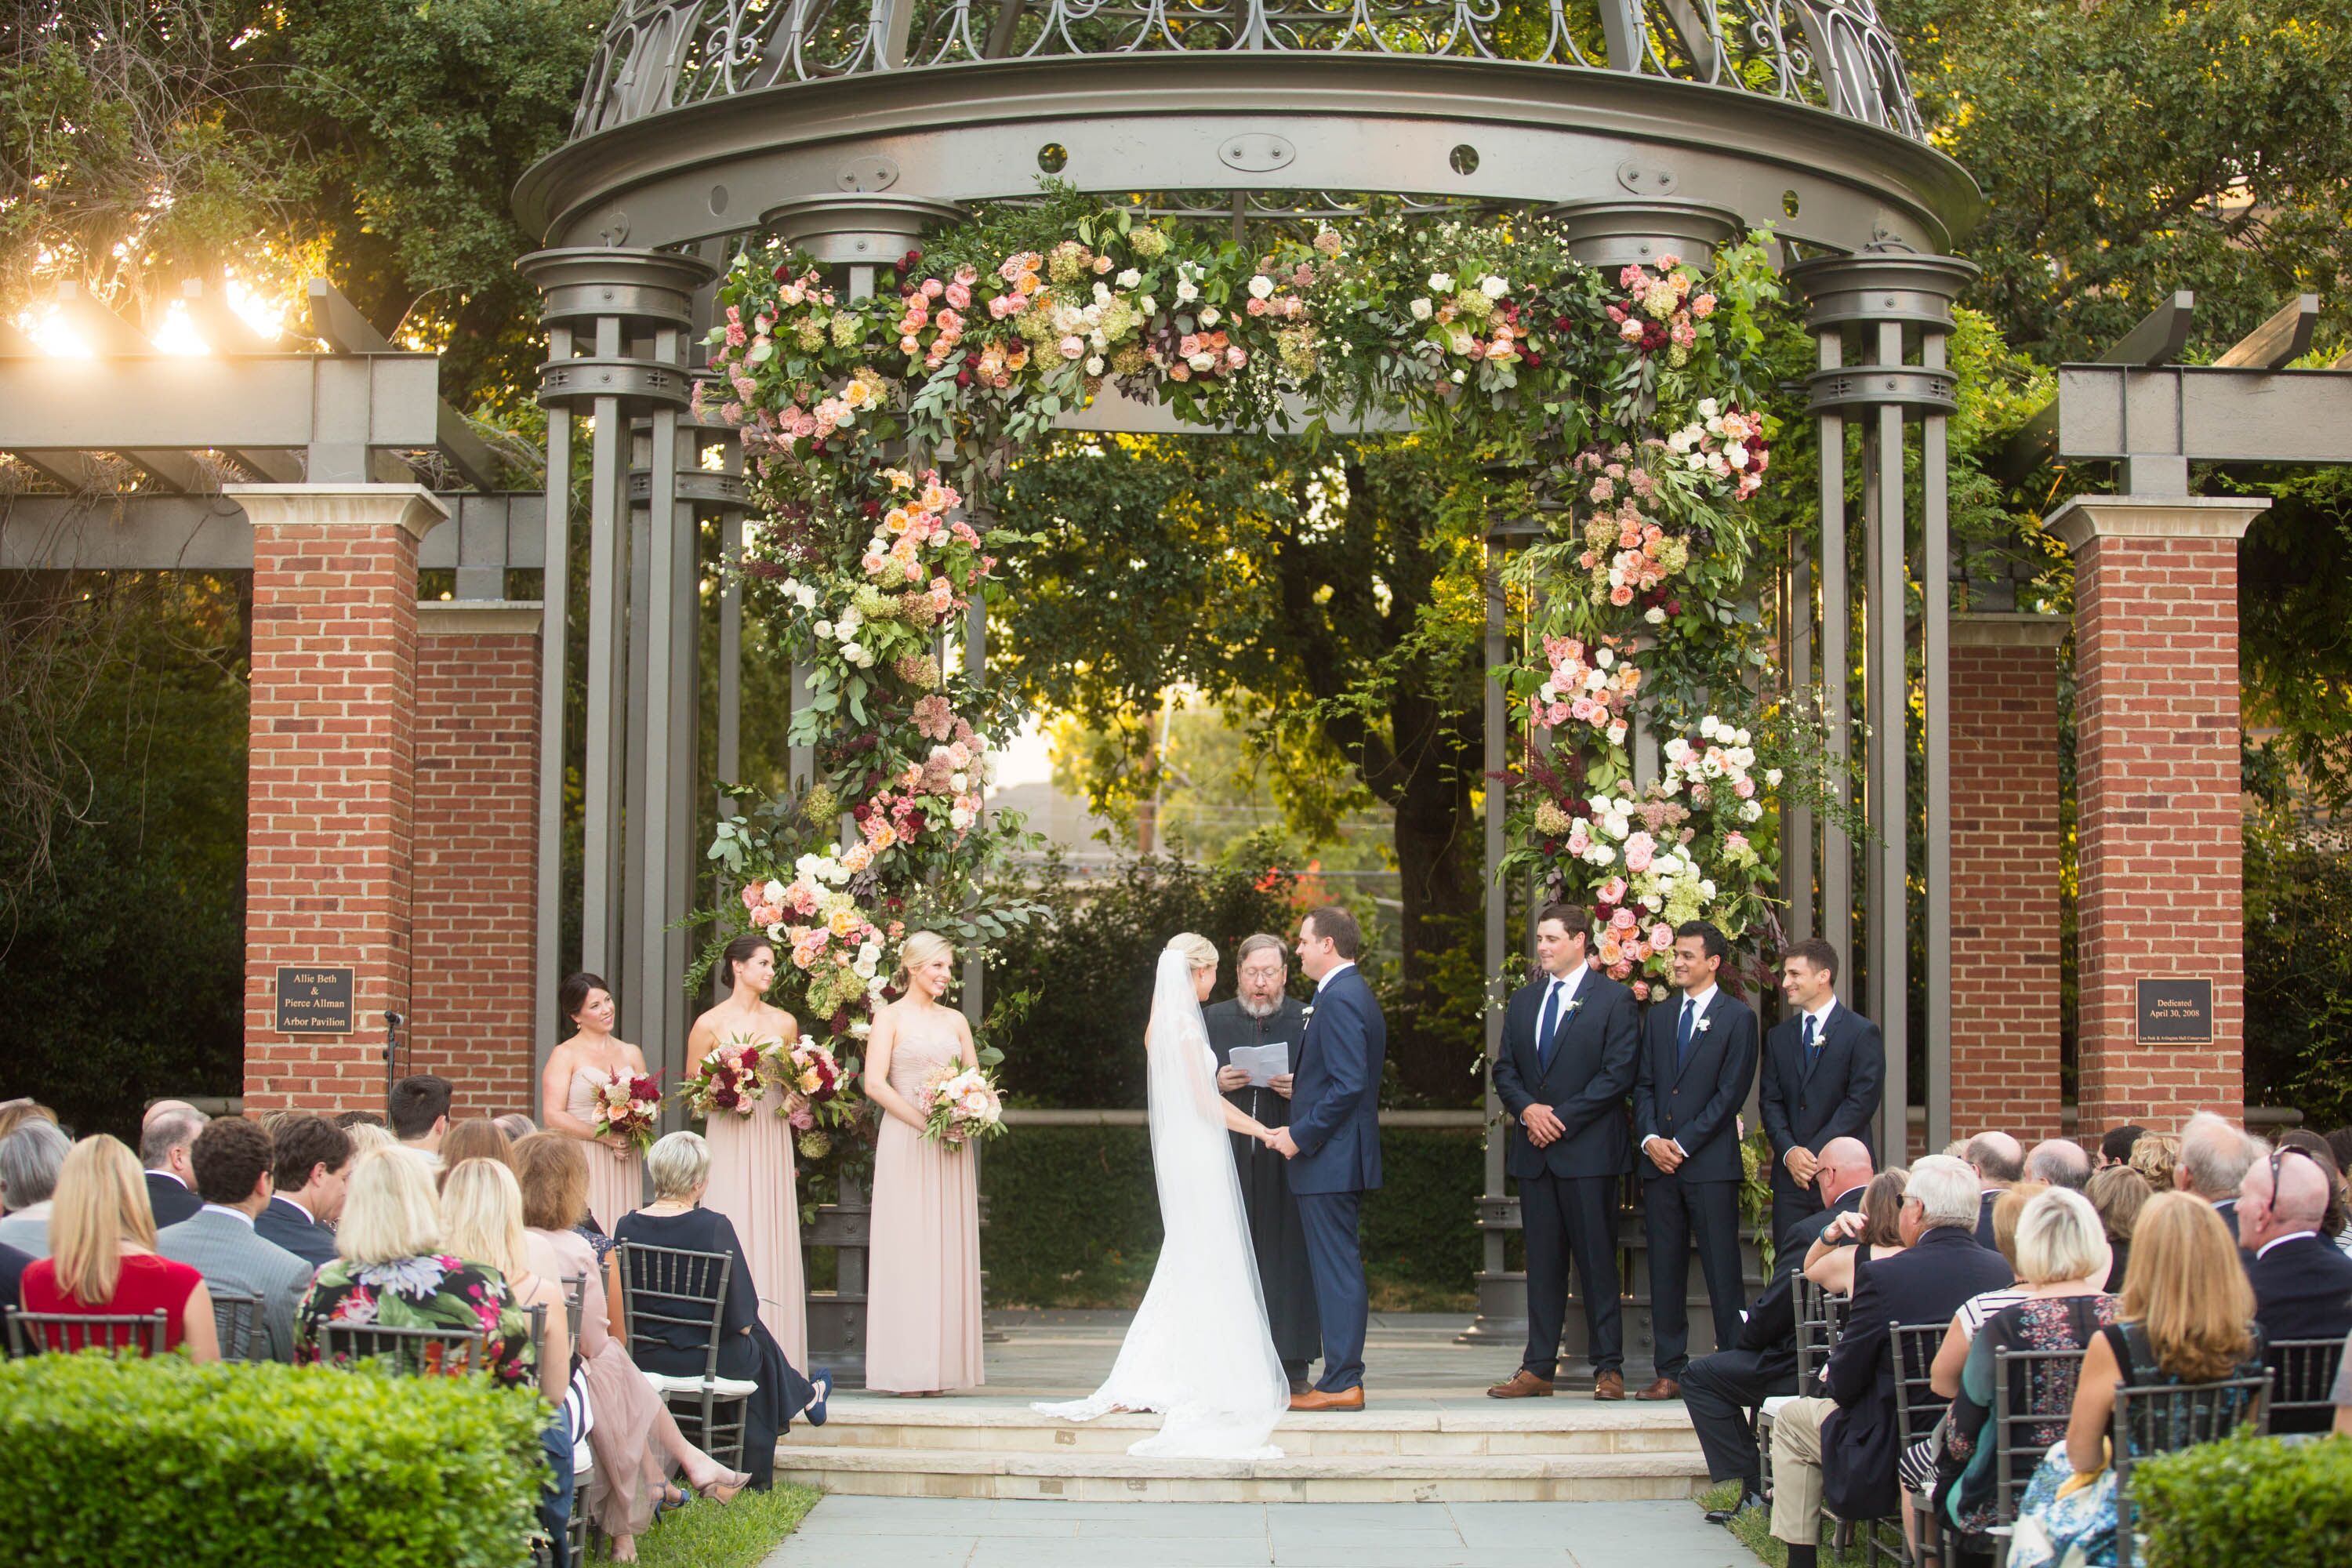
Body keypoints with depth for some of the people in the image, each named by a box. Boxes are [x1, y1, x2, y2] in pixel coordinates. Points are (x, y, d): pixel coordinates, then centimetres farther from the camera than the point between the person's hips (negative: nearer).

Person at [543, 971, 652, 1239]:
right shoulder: (565, 1055, 2)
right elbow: (553, 1116, -7)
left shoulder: (631, 1054, 16)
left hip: (624, 1165, 4)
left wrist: (632, 1137, -5)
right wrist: (605, 1136, -15)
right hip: (580, 1164, -4)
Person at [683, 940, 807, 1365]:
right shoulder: (710, 1024, 0)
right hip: (729, 1141, -3)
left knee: (773, 1238, 0)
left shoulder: (784, 1023, 10)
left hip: (772, 1137, 3)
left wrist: (794, 1102, -2)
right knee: (731, 1240, -7)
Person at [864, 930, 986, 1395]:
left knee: (947, 1250, 3)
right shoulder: (891, 1017, 0)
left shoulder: (955, 1021, 15)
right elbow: (875, 1084, -10)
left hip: (949, 1147, 5)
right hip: (905, 1143, -5)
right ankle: (904, 1368, -4)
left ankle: (941, 1365, 6)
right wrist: (924, 1122, -15)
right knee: (906, 1248, -6)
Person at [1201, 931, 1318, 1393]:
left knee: (1287, 1253, -4)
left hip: (1287, 1158, -1)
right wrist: (1216, 1082, -6)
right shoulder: (1211, 1020, 12)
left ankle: (1292, 1362, 0)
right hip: (1228, 1158, 1)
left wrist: (1299, 1089, -12)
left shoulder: (1309, 1021, 7)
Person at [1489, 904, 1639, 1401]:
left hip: (1588, 1150, -5)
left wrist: (1563, 1117, -12)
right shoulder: (1524, 1000, 17)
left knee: (1597, 1260, -2)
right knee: (1542, 1262, 7)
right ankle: (1538, 1369, 8)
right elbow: (1504, 1069, 15)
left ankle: (1608, 1368, 3)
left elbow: (1619, 1072, -8)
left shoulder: (1613, 998, -1)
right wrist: (1526, 1109, -5)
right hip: (1534, 1150, 5)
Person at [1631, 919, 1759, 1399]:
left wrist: (1683, 1143, -11)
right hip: (1659, 1162, 5)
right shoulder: (1658, 1016, 17)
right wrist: (1649, 1138, -3)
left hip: (1710, 1162, -5)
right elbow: (1643, 1084, 14)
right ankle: (1671, 1372, 9)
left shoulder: (1737, 1018, 0)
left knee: (1722, 1271, -5)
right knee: (1665, 1270, 5)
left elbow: (1730, 1093, -6)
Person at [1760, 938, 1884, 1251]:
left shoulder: (1862, 1033, -2)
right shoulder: (1779, 1037, 15)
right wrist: (1789, 1151, -7)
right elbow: (1770, 1101, 10)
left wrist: (1815, 1153, -13)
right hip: (1791, 1177, 5)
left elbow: (1861, 1102, -9)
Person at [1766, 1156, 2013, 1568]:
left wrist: (1833, 1375, 13)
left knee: (1791, 1419, 19)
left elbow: (1844, 1385, -12)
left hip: (1890, 1457, -6)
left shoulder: (1884, 1276, -20)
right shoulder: (2003, 1271, -5)